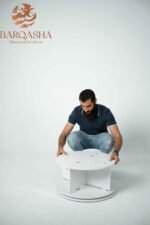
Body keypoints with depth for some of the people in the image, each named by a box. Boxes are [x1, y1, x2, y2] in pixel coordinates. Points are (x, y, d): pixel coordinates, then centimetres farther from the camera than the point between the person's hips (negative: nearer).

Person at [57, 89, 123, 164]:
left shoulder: (105, 112, -26)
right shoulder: (77, 111, -21)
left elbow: (118, 136, -31)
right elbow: (64, 133, -19)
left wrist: (115, 152, -51)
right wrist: (60, 147, -41)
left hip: (99, 139, 0)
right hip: (84, 138, 1)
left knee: (108, 139, -36)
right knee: (72, 137, -33)